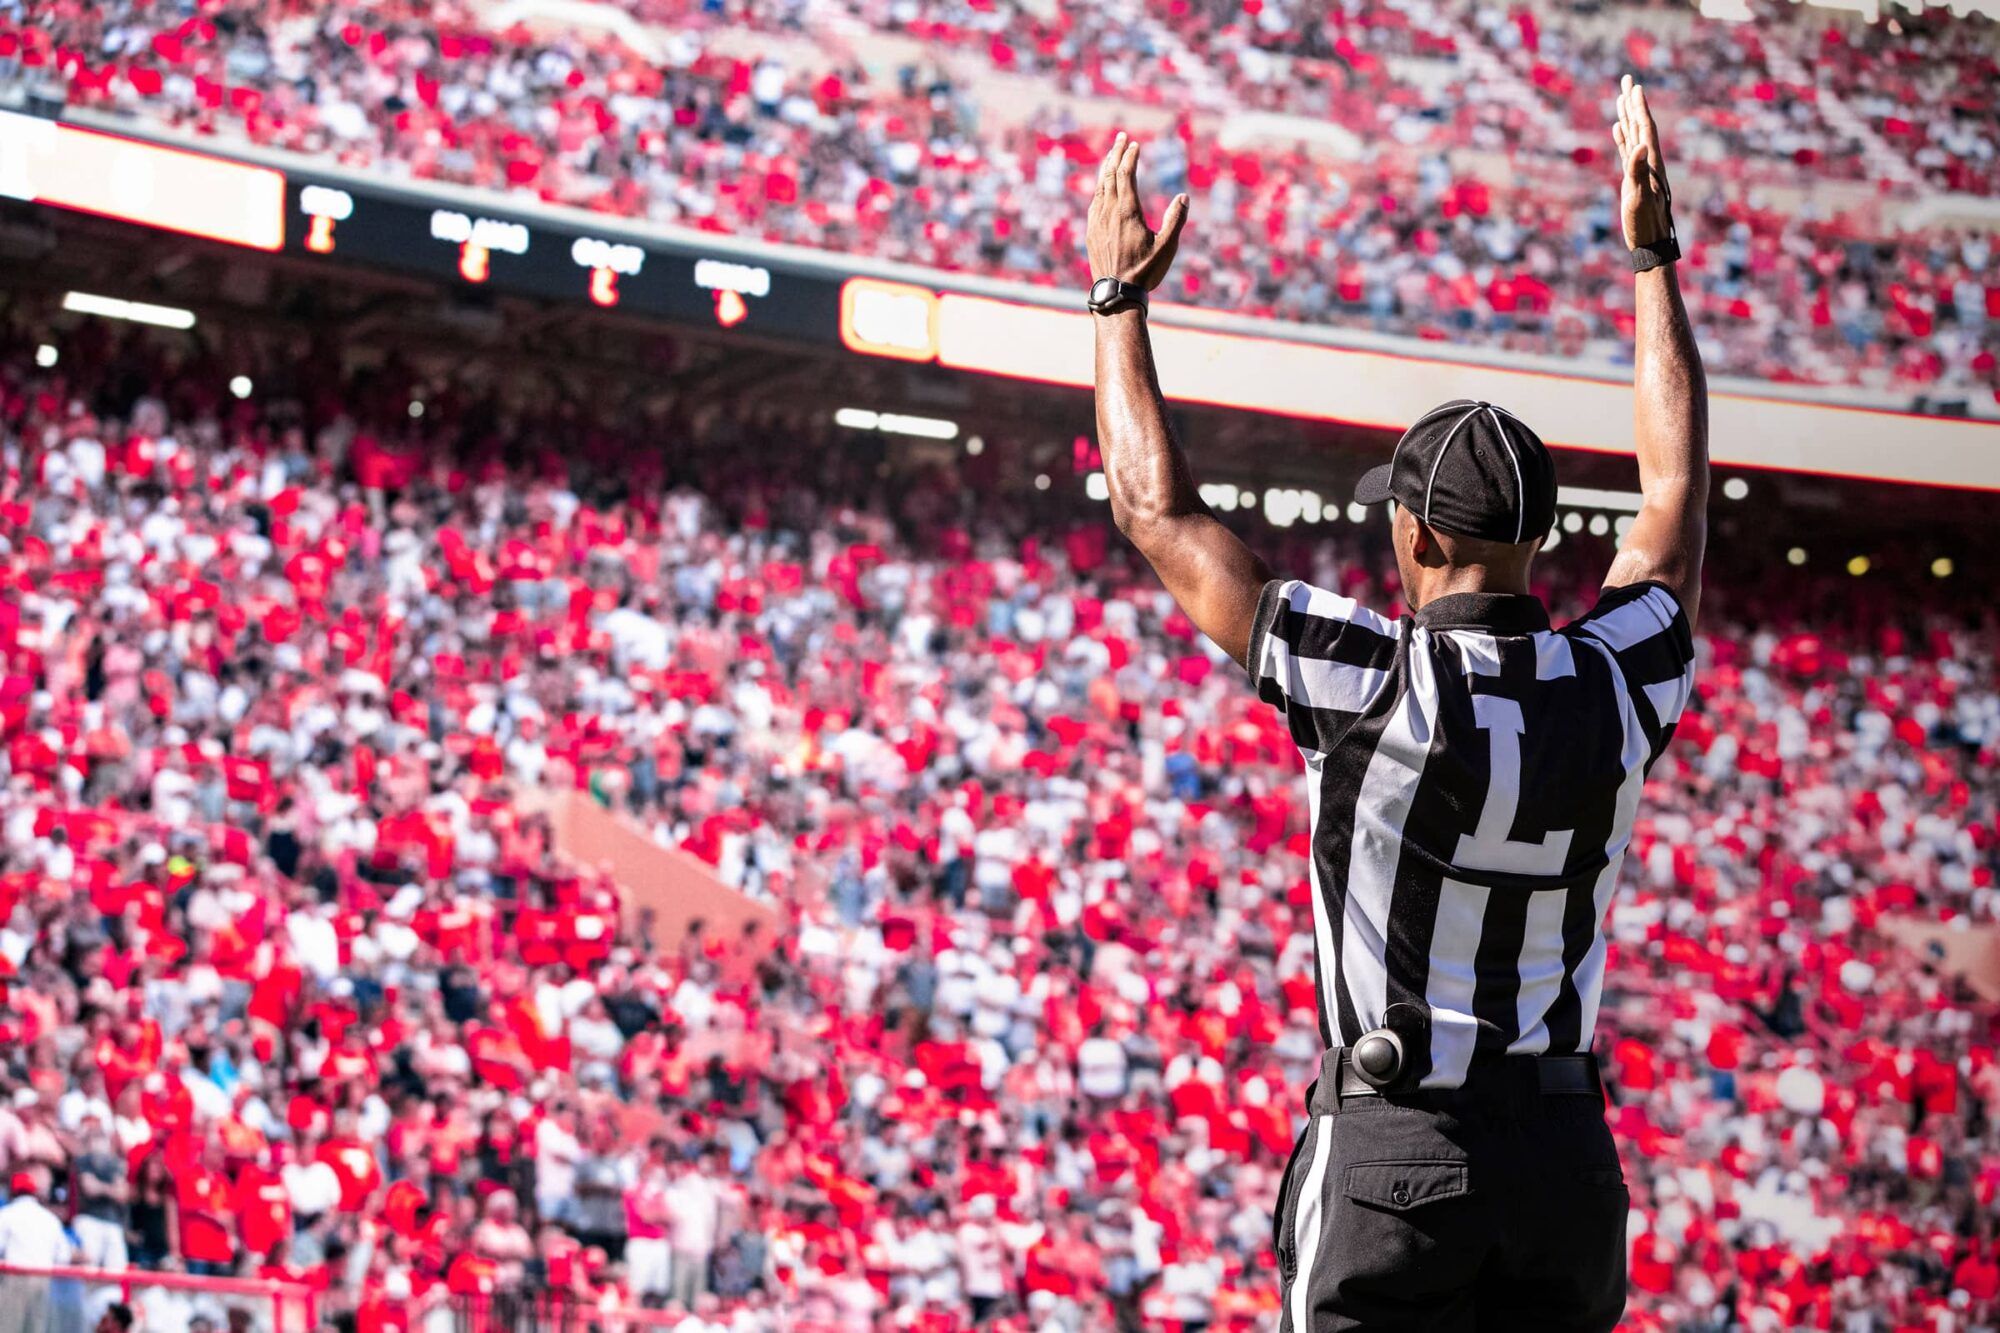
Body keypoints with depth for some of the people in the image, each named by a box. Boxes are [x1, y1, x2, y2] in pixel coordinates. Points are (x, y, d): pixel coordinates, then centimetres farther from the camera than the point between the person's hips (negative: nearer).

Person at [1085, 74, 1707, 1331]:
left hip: (1393, 1150, -5)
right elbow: (1679, 487, 18)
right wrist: (1656, 257, 28)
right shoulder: (1618, 687, -1)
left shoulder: (1376, 682, -13)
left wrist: (1120, 298, 9)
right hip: (1568, 1152, 5)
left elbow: (1159, 515, -3)